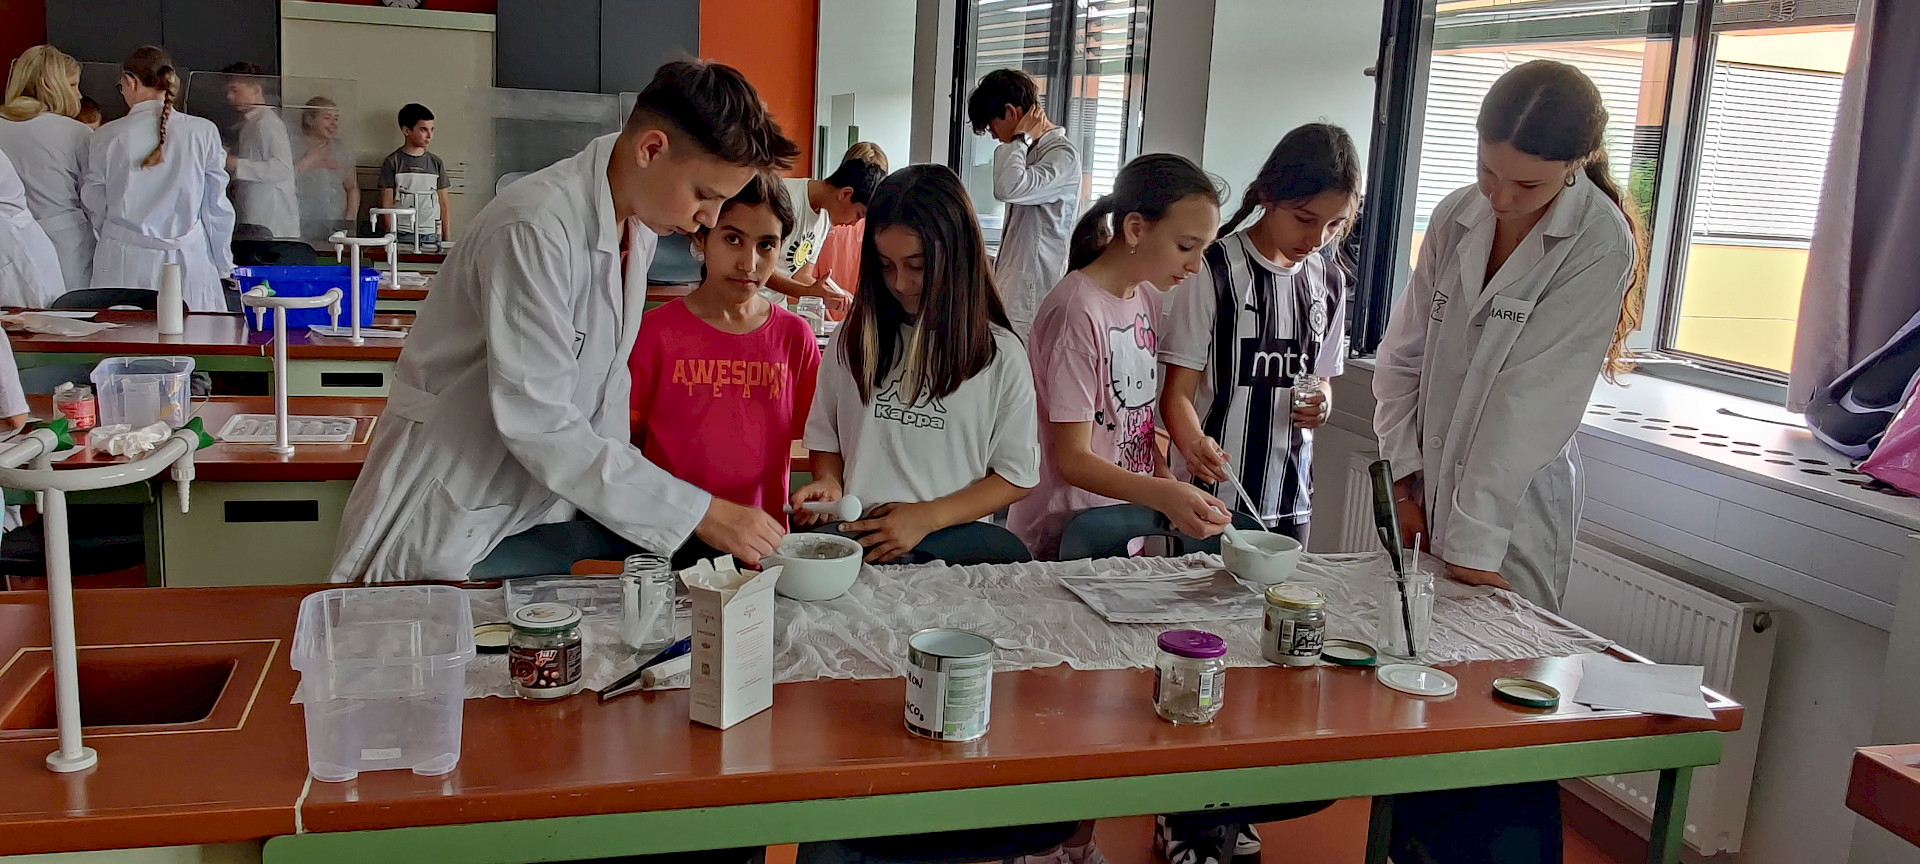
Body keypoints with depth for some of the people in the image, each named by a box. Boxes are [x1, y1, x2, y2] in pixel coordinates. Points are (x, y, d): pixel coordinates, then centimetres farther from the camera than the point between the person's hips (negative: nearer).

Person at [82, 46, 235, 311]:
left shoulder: (106, 137, -1)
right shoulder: (204, 133, -3)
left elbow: (95, 209, 9)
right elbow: (217, 208, 3)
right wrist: (223, 266, 13)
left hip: (124, 268, 0)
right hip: (188, 263, 0)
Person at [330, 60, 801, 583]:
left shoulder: (639, 223, 2)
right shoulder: (535, 229, -27)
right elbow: (540, 424, -30)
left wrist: (616, 484, -3)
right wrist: (699, 512, -29)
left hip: (545, 504, 8)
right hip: (449, 529, -8)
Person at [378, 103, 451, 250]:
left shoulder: (436, 163, 12)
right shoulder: (392, 162, 3)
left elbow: (444, 205, 13)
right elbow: (387, 205, 0)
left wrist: (447, 239, 6)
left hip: (433, 237, 3)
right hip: (403, 236, -3)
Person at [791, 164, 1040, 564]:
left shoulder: (1001, 355, 3)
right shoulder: (853, 340, 11)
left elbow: (1017, 477, 4)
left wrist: (927, 517, -6)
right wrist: (828, 484, -1)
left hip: (953, 542, -1)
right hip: (854, 538, 2)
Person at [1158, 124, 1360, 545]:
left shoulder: (1330, 282, 8)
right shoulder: (1215, 270, -10)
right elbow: (1177, 391, -12)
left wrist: (1321, 403, -5)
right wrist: (1194, 443, -33)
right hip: (1213, 495, -5)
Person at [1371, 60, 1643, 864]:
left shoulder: (1599, 241, -12)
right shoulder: (1457, 216, 3)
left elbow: (1534, 399, -16)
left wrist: (1472, 532, -17)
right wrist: (1404, 475, 2)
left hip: (1512, 512, -5)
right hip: (1432, 495, 5)